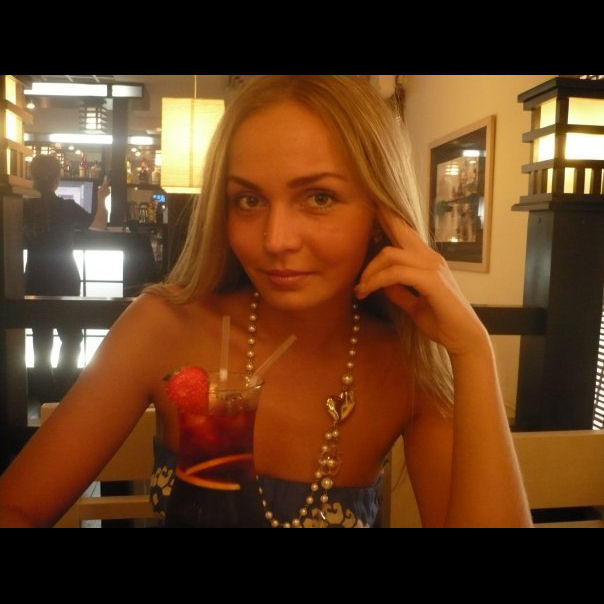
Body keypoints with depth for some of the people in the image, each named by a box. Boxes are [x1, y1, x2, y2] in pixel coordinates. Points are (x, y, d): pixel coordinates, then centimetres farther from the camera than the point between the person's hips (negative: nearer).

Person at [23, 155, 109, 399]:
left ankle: (44, 390, 19)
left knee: (41, 338, 12)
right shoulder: (66, 207, -13)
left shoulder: (23, 206, -5)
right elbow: (99, 223, -1)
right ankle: (65, 389, 9)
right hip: (64, 282, -3)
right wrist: (101, 198, 14)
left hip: (35, 282, 3)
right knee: (71, 337, 11)